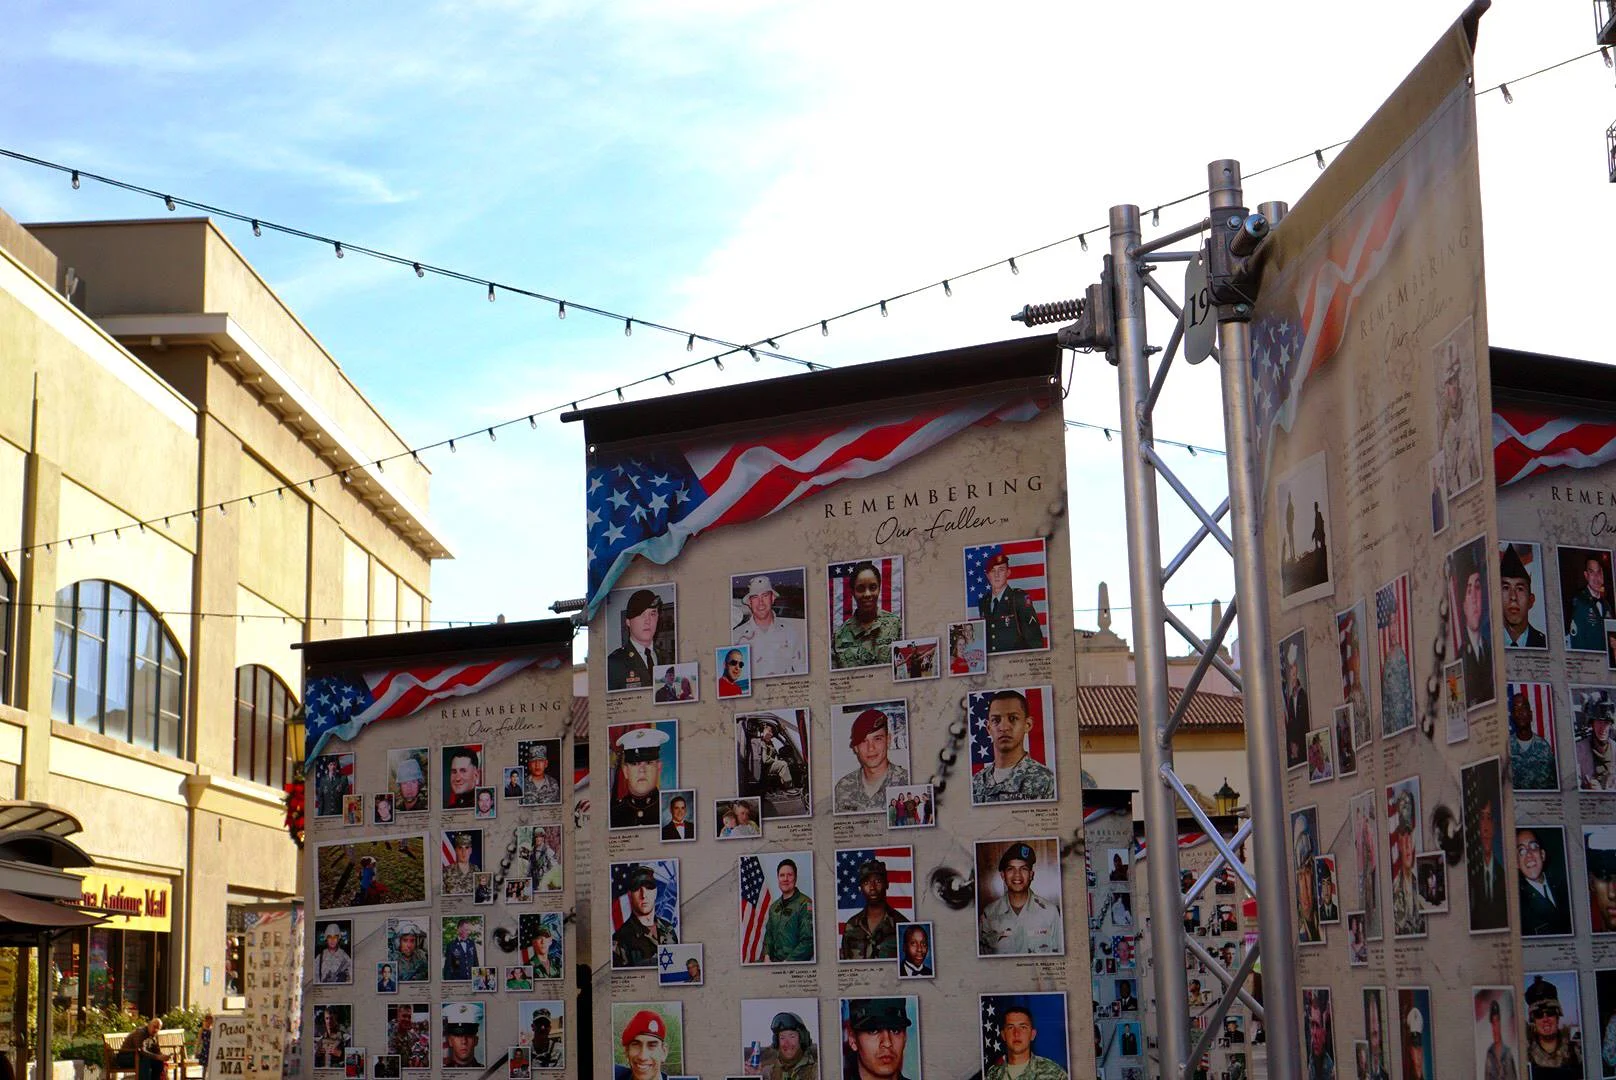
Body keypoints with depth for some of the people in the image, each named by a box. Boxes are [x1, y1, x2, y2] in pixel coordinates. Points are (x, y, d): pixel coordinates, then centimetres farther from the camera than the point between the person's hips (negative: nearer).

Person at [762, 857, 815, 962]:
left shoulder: (805, 904, -7)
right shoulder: (773, 907, 16)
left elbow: (808, 941, -13)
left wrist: (788, 962, -15)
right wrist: (767, 956, 4)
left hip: (797, 964, -6)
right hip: (774, 962, 6)